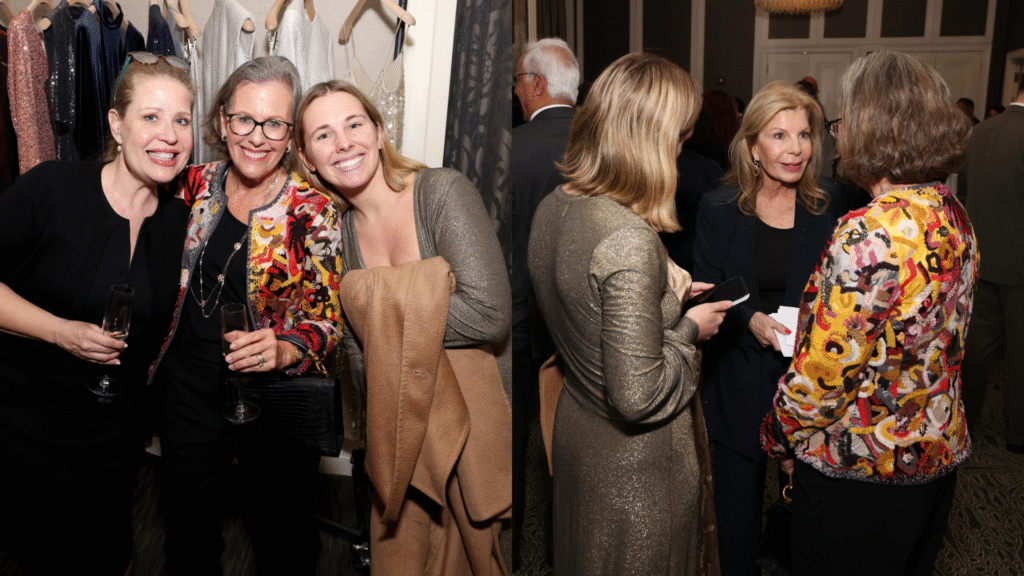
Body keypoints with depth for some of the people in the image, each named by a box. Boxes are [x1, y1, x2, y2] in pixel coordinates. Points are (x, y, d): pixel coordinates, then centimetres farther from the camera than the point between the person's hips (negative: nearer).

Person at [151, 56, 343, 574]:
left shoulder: (314, 211, -16)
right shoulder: (197, 185, -3)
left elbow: (327, 315, -15)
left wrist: (284, 350, -32)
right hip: (189, 387, 4)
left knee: (283, 533, 16)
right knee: (188, 517, 24)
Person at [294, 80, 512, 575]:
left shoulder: (442, 192, -14)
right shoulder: (336, 234, 2)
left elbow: (489, 314, -25)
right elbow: (360, 370, 4)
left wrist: (380, 315, -16)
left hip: (481, 417, -4)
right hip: (405, 429, 5)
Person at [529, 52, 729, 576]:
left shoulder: (552, 208, -5)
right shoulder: (630, 241, -31)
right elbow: (638, 396, -29)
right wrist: (689, 328, -14)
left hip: (574, 430, 8)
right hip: (637, 462, -8)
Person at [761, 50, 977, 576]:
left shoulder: (870, 234, -27)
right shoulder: (954, 218, 0)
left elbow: (824, 368, -24)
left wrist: (778, 435, -6)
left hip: (857, 470, -8)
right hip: (938, 454, 8)